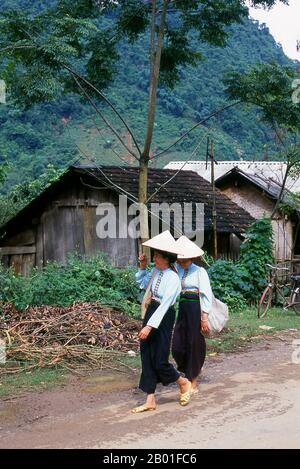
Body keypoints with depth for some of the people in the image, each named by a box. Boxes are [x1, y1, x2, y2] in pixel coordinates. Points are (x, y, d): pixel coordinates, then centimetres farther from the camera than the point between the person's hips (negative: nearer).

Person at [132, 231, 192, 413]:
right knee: (147, 357, 7)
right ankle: (150, 400, 14)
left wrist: (150, 326, -27)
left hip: (164, 317, -8)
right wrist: (143, 267, 9)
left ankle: (184, 383, 27)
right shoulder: (156, 272, 3)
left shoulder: (172, 278, -19)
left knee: (159, 360, -2)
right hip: (151, 311, 8)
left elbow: (164, 305, -24)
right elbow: (142, 283, 25)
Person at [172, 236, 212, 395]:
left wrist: (205, 317, -11)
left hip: (194, 310, -4)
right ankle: (194, 369, 33)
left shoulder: (199, 271, -4)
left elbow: (206, 295, -7)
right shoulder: (175, 270, 5)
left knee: (193, 344, 4)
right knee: (177, 346, 4)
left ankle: (193, 383, 17)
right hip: (179, 309, 4)